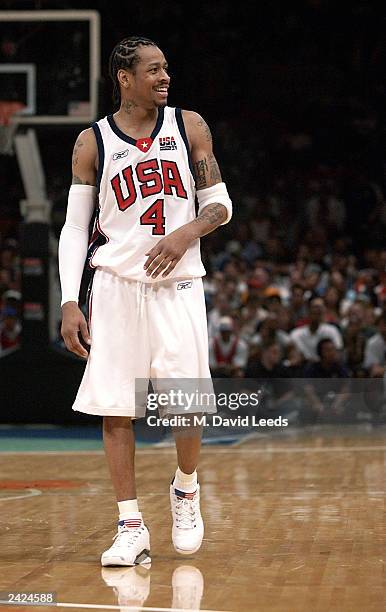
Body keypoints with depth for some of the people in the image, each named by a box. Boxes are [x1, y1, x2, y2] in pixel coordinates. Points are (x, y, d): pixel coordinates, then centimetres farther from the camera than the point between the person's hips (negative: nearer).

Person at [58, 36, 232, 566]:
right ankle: (131, 527, 6)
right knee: (115, 407, -3)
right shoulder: (92, 143, 2)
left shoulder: (189, 127, 5)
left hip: (178, 283, 0)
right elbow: (75, 228, 5)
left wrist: (185, 235, -14)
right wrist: (69, 303, -4)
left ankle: (186, 491, 25)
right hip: (116, 284, 0)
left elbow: (220, 204, 7)